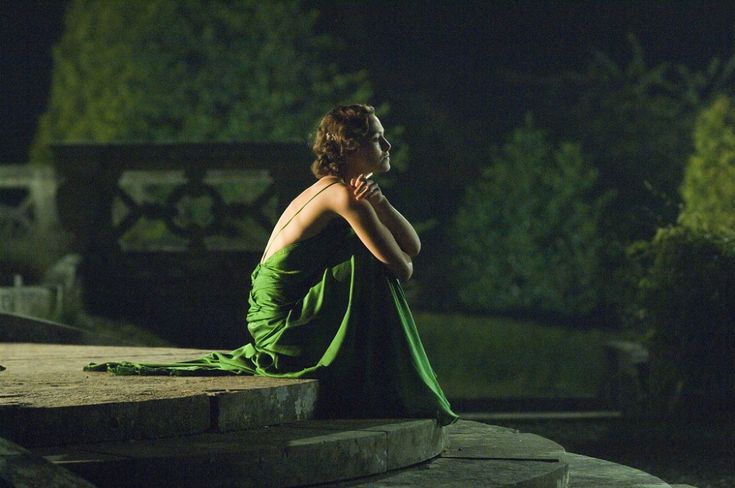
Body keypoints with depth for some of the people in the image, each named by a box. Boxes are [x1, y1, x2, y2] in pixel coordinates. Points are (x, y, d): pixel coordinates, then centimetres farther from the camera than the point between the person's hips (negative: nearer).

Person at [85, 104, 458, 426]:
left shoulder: (329, 190, 13)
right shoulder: (343, 195, -17)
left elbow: (412, 246, 6)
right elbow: (401, 268, -17)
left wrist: (379, 203, -11)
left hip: (273, 329, 9)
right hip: (286, 331, -9)